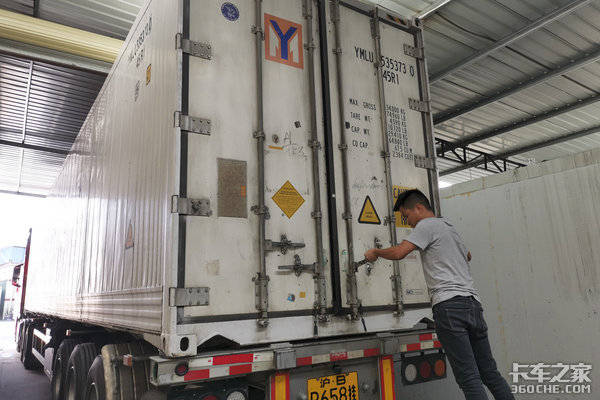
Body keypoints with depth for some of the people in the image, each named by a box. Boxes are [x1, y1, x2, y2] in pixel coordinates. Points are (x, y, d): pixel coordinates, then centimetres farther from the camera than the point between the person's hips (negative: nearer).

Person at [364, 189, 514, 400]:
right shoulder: (450, 228, 27)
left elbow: (398, 253, -11)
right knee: (489, 373, 12)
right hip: (473, 303, 9)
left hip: (449, 305, -9)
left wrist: (376, 252, 7)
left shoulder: (427, 225, 1)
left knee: (468, 377, -8)